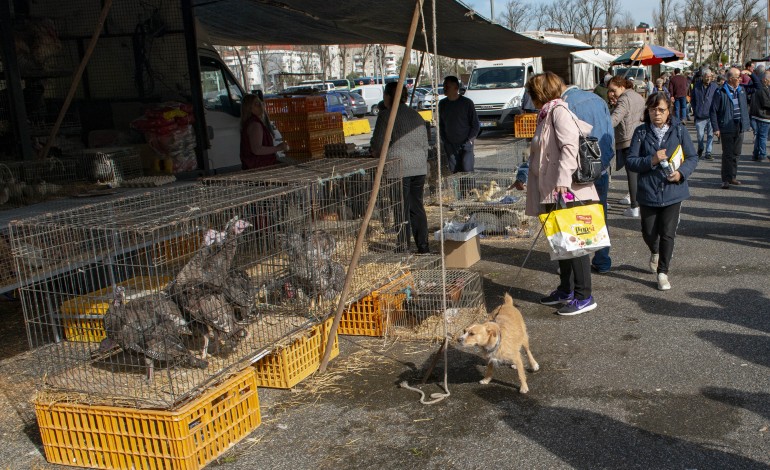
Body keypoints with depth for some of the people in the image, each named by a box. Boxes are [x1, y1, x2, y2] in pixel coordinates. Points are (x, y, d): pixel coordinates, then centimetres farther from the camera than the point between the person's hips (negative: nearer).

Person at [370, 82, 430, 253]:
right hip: (419, 167, 6)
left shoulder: (386, 115, -7)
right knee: (417, 207, 12)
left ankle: (403, 247, 3)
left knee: (401, 208, -1)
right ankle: (423, 246, 15)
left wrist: (377, 151, 14)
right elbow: (425, 144, 16)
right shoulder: (417, 116, 14)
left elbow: (377, 145, -8)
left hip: (399, 168, -6)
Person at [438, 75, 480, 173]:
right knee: (454, 172, 2)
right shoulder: (442, 104, 7)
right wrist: (445, 141, 6)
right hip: (450, 146, 4)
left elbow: (476, 124, 0)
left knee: (467, 170, -9)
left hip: (465, 144, -3)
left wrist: (470, 140, -7)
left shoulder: (467, 103, -5)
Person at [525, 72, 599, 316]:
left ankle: (584, 296, 2)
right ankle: (566, 290, 27)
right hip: (552, 192, 10)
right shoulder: (547, 114, 18)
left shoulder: (559, 111, -11)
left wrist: (563, 179, -31)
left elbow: (570, 145, -22)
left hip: (568, 191, -10)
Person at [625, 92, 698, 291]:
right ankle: (655, 252, 47)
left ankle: (663, 272, 15)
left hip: (673, 190, -1)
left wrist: (681, 172, -16)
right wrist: (651, 160, -20)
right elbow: (630, 161, -5)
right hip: (648, 191, 1)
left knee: (667, 233, -2)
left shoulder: (679, 130, -2)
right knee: (649, 232, 12)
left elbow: (692, 157, 3)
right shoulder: (641, 132, -2)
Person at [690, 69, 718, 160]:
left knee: (710, 135, 1)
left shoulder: (714, 86, 1)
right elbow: (692, 100, 11)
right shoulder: (696, 86, 2)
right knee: (700, 135, 4)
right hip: (700, 115, 0)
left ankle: (708, 152, 9)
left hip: (711, 115, 0)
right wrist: (695, 111, 4)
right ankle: (700, 149, 30)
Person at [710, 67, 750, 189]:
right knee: (727, 154, -2)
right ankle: (726, 180, 4)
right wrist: (716, 128, -13)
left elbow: (745, 108, 19)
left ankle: (733, 176, 23)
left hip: (740, 128, 6)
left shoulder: (742, 90, 10)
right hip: (727, 128, -6)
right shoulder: (721, 92, -8)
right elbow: (713, 111, -8)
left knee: (736, 153, 12)